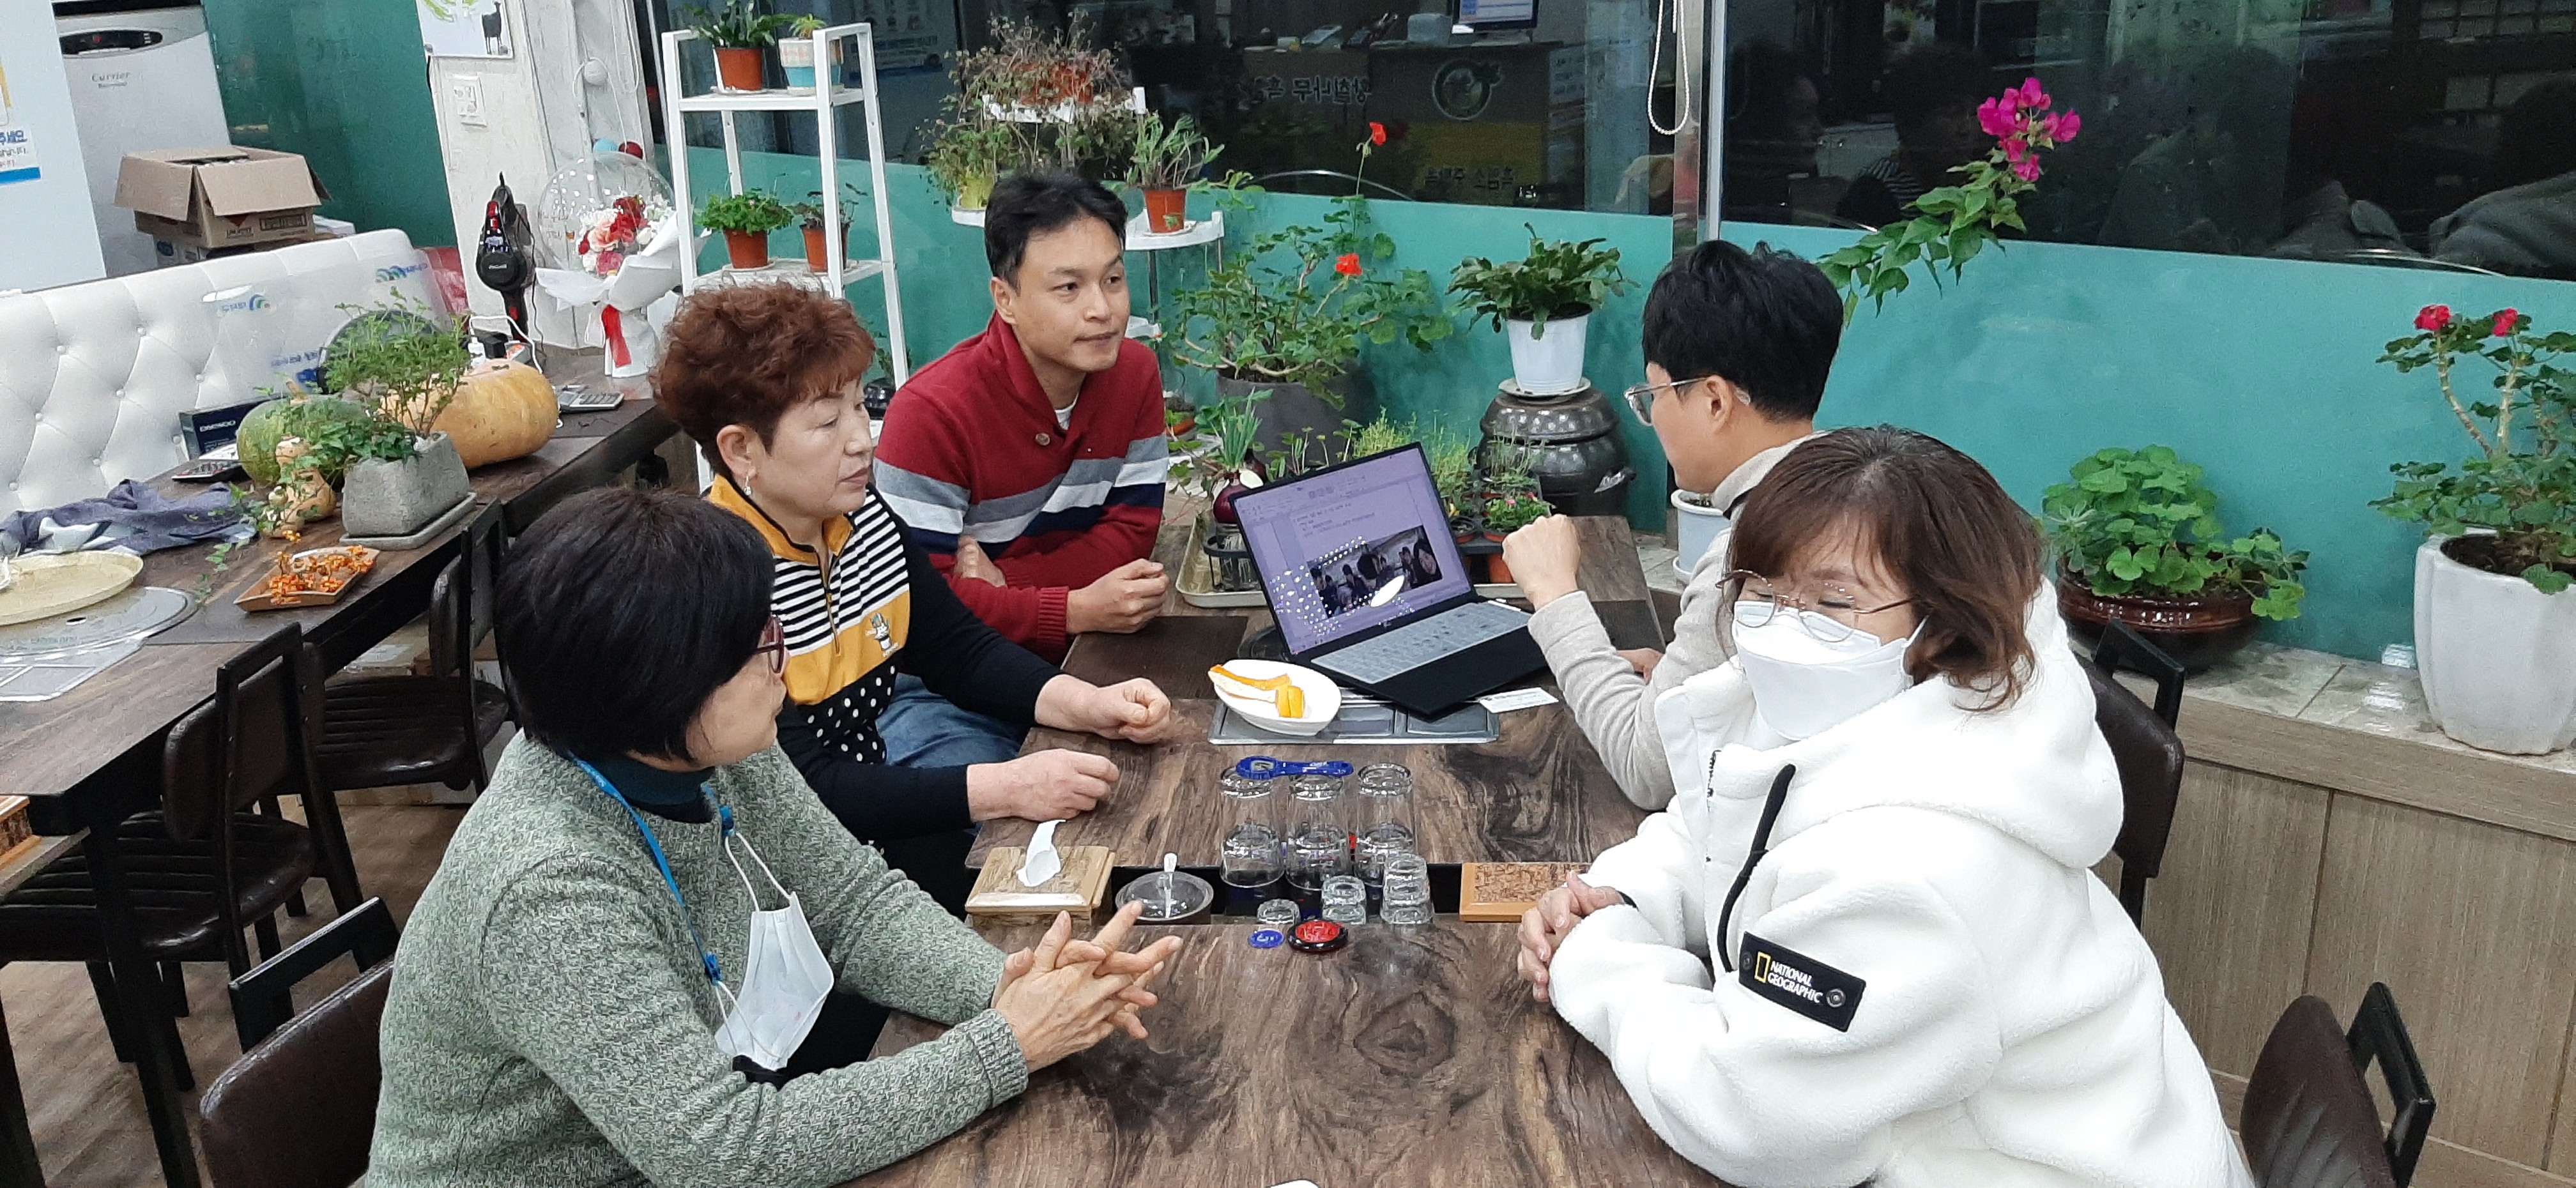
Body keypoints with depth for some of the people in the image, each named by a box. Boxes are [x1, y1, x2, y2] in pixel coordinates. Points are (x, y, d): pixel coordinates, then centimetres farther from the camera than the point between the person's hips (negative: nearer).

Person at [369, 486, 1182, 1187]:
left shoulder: (704, 750, -9)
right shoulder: (547, 889, -30)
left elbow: (854, 901, -1)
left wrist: (1008, 985, -18)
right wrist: (1007, 1048, -26)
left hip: (737, 1103, 6)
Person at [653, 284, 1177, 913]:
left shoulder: (862, 514, -1)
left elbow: (957, 649, 7)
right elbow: (795, 790, -27)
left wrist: (1086, 704, -11)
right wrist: (1003, 789, -31)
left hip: (869, 783, 7)